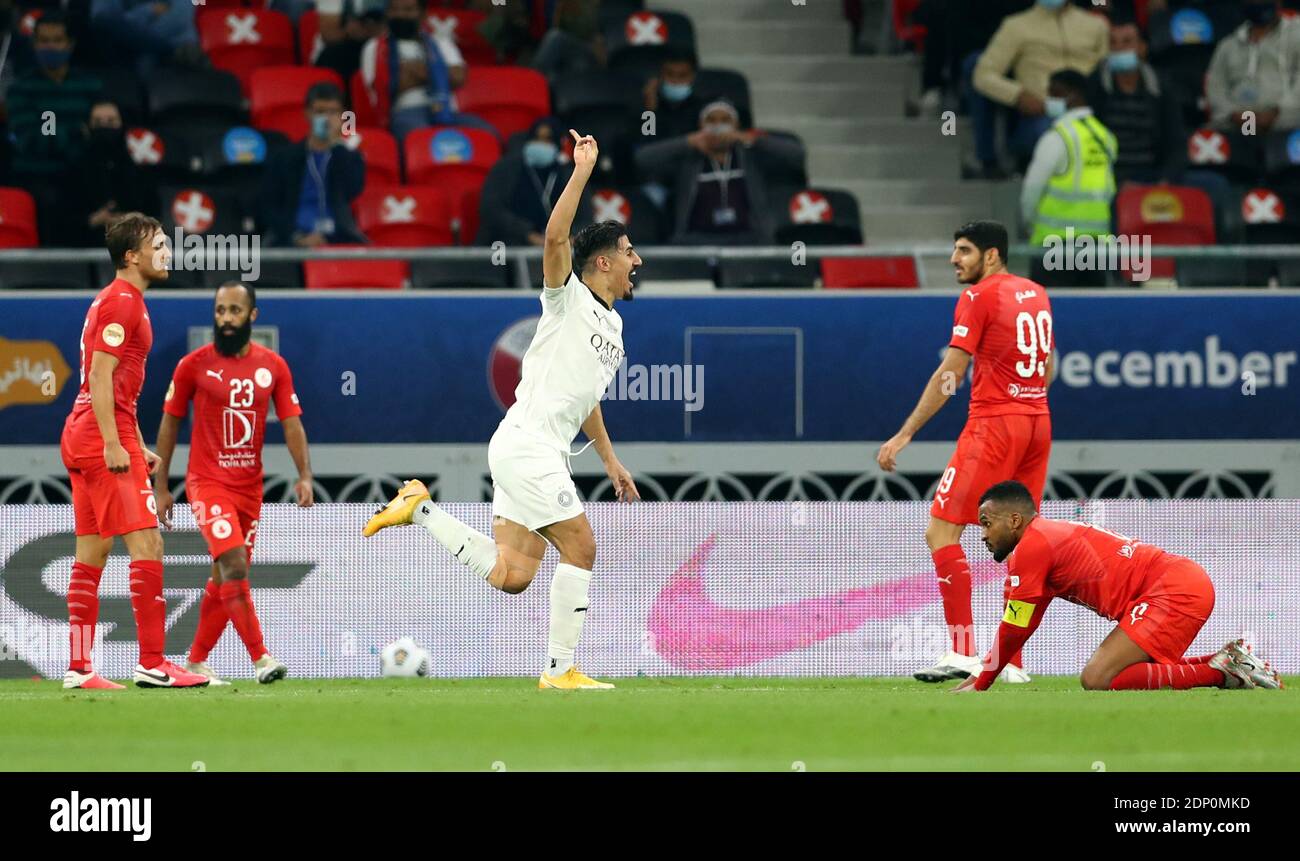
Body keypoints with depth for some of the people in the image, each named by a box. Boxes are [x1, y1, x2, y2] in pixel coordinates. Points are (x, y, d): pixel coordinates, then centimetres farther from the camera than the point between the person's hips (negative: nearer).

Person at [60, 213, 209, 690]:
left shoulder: (118, 301, 21)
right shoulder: (121, 303, -11)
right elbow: (101, 376, -18)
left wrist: (139, 446, 24)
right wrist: (113, 443, -22)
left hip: (81, 437, 11)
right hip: (104, 438, -11)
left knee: (92, 553, 9)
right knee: (147, 545, -11)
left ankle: (78, 668, 9)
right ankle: (153, 664, -14)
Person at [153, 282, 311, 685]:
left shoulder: (273, 366, 4)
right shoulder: (194, 365, -4)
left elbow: (291, 424, 3)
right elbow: (169, 422, 4)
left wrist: (305, 476, -12)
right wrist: (161, 487, 3)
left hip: (250, 486, 4)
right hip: (207, 482, -4)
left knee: (224, 580, 10)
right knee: (234, 567, -20)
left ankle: (196, 663, 22)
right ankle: (260, 658, -23)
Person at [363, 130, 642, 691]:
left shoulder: (612, 324, 20)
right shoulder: (568, 298, -5)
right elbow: (555, 238, -25)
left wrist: (610, 460, 30)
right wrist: (581, 172, -24)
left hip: (543, 454, 9)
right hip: (524, 444, -9)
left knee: (509, 576, 1)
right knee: (580, 548, -11)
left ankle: (420, 510, 13)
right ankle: (561, 670, -6)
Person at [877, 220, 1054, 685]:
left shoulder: (979, 297, -8)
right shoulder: (1036, 295, 14)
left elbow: (949, 374, -12)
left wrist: (905, 435, -11)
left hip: (994, 422, -8)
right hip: (1038, 422, 8)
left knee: (941, 531, -7)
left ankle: (963, 651, -16)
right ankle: (1012, 661, 8)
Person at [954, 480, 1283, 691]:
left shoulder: (1031, 547, -6)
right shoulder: (1051, 536, 24)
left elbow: (1014, 632, -3)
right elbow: (1022, 626, 30)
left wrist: (979, 686, 7)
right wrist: (978, 676, 27)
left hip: (1175, 590, -10)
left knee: (1096, 680, -19)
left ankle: (1221, 672, -16)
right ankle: (1229, 664, 13)